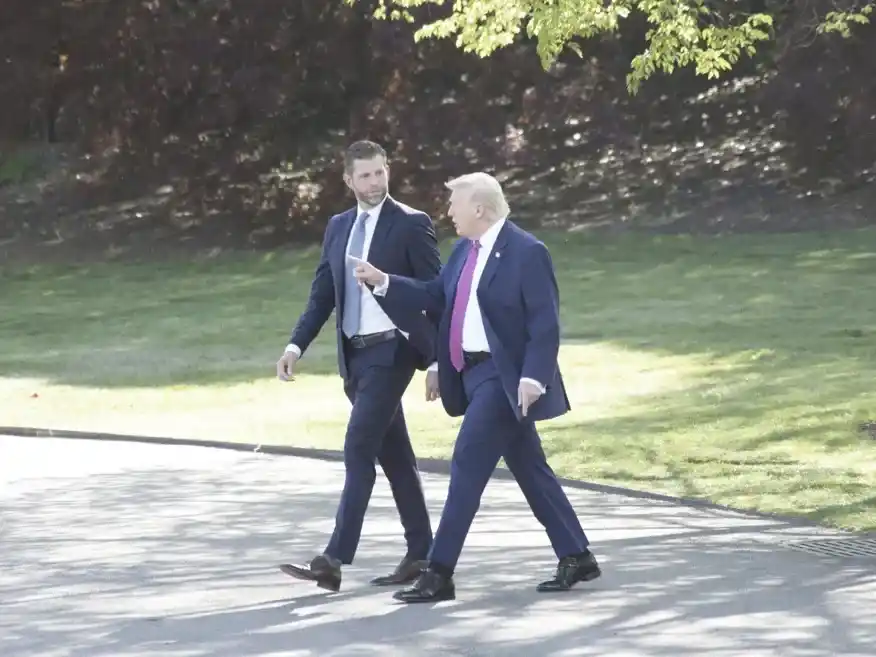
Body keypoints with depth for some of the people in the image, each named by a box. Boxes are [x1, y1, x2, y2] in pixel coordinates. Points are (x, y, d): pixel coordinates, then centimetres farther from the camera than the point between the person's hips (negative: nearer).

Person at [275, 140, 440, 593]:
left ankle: (335, 560, -17)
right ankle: (420, 554, 18)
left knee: (358, 450, -14)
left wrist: (438, 358, -10)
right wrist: (296, 345, 0)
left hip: (391, 351, -7)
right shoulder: (338, 227, 13)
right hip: (354, 354, 7)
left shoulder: (411, 224, -5)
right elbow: (322, 295, 13)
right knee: (393, 455, 11)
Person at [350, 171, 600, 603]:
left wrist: (533, 378, -23)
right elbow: (435, 296, 15)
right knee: (529, 468, 13)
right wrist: (382, 282, 5)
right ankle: (576, 557, 21)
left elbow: (546, 325, -15)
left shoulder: (526, 253, -13)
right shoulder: (465, 251, 12)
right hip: (475, 373, 9)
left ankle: (439, 574, -8)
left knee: (468, 464, -10)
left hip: (505, 377, -9)